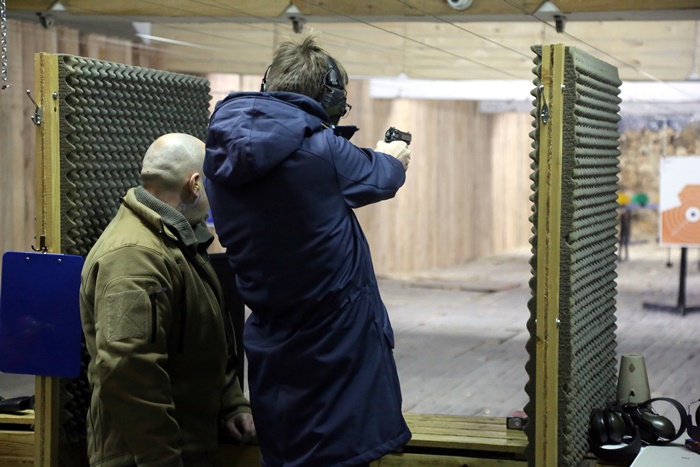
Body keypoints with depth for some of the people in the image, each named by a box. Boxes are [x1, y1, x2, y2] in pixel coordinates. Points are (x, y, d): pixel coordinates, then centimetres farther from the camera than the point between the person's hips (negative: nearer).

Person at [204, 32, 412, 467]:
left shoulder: (222, 154, 0)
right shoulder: (320, 150, -17)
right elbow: (378, 178, 2)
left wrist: (370, 156, 25)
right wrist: (392, 158, 26)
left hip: (272, 350, 6)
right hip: (338, 353, -6)